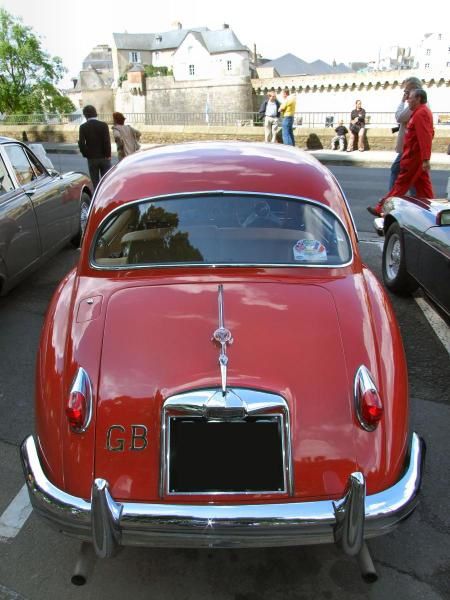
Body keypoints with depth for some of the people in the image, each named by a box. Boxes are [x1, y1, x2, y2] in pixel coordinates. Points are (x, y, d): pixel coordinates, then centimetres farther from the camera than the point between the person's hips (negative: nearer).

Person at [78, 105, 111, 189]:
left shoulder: (83, 127, -4)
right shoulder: (103, 125, -6)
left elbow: (81, 143, -11)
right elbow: (107, 142, -13)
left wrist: (86, 154, 2)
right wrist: (108, 155, -4)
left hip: (92, 158, 0)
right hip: (104, 157, 0)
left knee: (95, 182, 8)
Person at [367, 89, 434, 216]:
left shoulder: (420, 113, -16)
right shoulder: (424, 112, 17)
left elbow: (425, 137, -24)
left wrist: (425, 159, -28)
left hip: (413, 157, -10)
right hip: (420, 157, 10)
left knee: (401, 184, -4)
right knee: (422, 185, 10)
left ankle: (381, 209, 2)